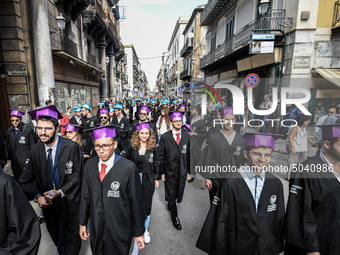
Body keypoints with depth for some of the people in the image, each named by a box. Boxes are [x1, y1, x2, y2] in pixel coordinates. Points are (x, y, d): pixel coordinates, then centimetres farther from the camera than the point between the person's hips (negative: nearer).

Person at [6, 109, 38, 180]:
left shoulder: (28, 130, -14)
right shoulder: (9, 131, 2)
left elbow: (33, 147, -9)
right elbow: (8, 146, 13)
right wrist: (10, 158, 12)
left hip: (26, 161, -5)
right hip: (15, 162, 5)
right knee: (17, 180, 16)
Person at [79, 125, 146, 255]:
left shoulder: (129, 168, -22)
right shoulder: (89, 165, -6)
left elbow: (136, 202, -15)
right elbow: (85, 196, 4)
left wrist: (139, 232, -7)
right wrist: (82, 223, 9)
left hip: (119, 231, -4)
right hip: (95, 229, 4)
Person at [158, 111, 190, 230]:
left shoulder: (186, 136, -1)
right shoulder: (165, 137, -9)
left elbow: (188, 154, 5)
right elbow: (161, 156, -5)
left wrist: (188, 170, 6)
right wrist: (162, 172, -6)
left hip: (182, 170, 3)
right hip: (170, 170, -2)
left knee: (178, 192, 17)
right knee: (171, 194, 10)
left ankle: (170, 203, 49)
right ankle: (174, 217, 31)